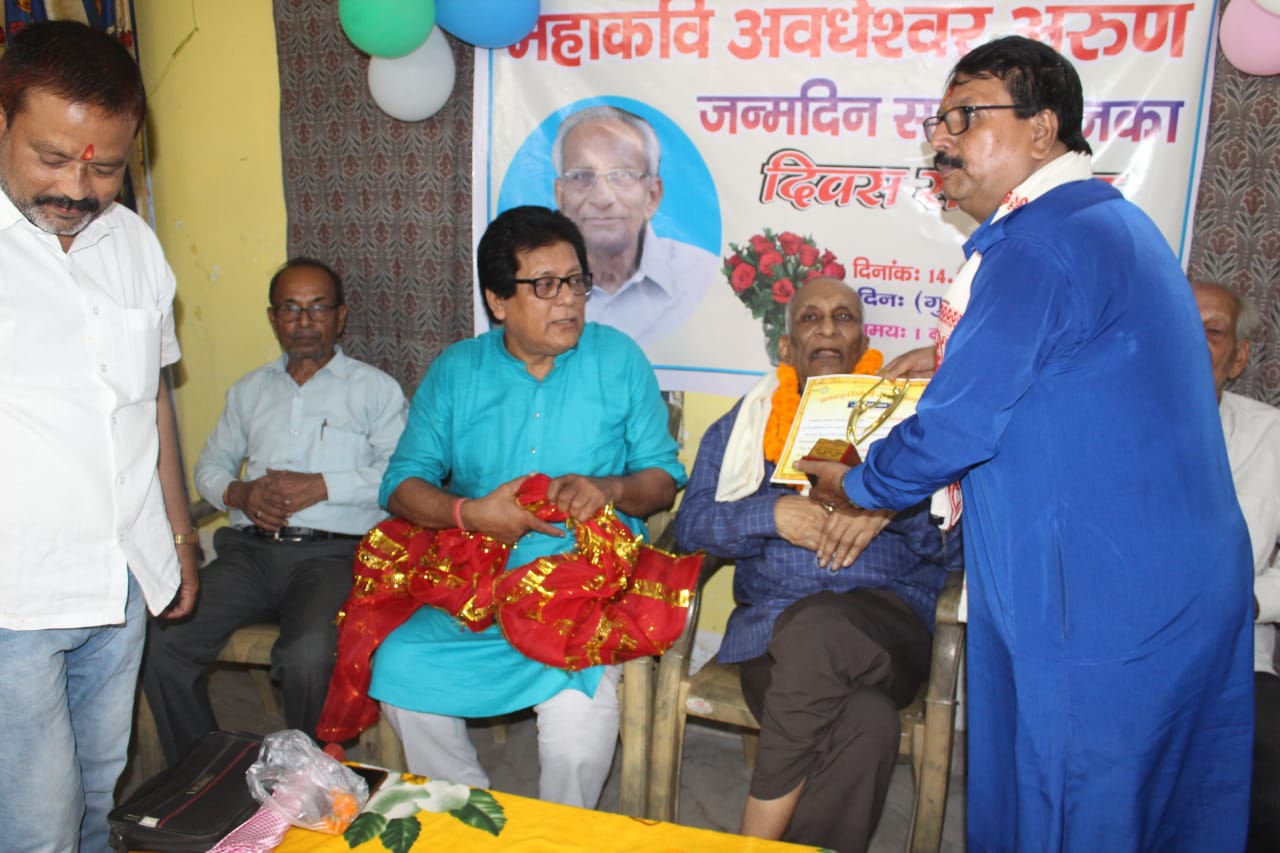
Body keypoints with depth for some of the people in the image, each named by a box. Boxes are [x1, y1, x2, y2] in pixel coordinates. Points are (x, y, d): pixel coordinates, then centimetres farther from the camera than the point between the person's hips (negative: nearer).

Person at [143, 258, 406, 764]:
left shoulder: (375, 389, 9)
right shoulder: (249, 391, 25)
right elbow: (210, 466, 23)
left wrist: (323, 485, -12)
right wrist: (238, 492, 0)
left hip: (331, 553, -4)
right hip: (251, 550, 5)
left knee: (309, 656, -32)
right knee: (160, 644, -17)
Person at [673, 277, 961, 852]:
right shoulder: (744, 423, 20)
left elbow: (956, 542, 7)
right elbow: (691, 523, 9)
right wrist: (774, 515, -8)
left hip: (888, 621, 0)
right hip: (774, 626, 0)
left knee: (815, 630, -37)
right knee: (866, 727, -33)